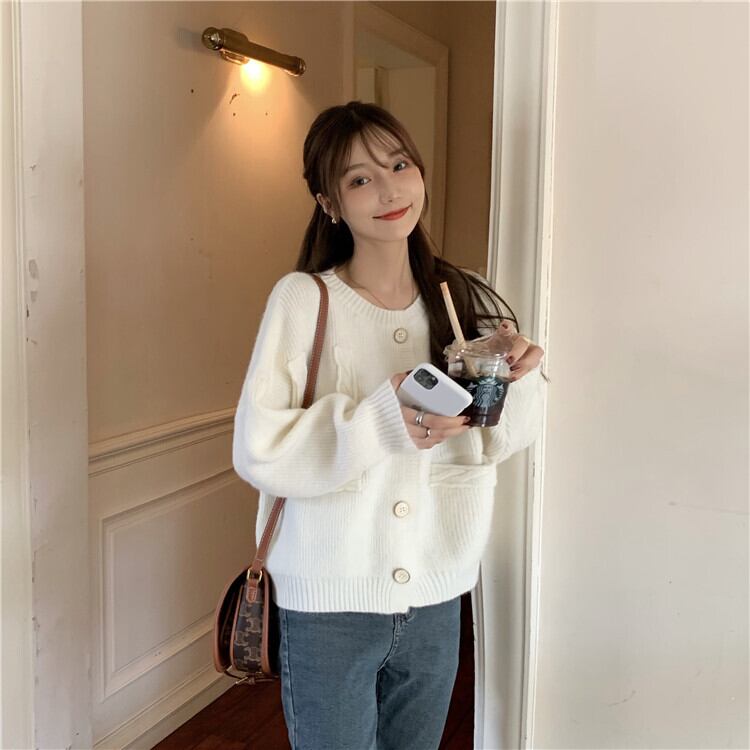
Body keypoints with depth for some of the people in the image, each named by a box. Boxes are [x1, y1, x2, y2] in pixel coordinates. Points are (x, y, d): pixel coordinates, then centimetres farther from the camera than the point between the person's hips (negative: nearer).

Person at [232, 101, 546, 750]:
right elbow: (258, 449, -17)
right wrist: (380, 421, -29)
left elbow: (509, 432, 1)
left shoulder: (466, 299, -2)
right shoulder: (304, 299, -14)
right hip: (329, 604, -4)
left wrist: (515, 376, -20)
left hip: (436, 599, 4)